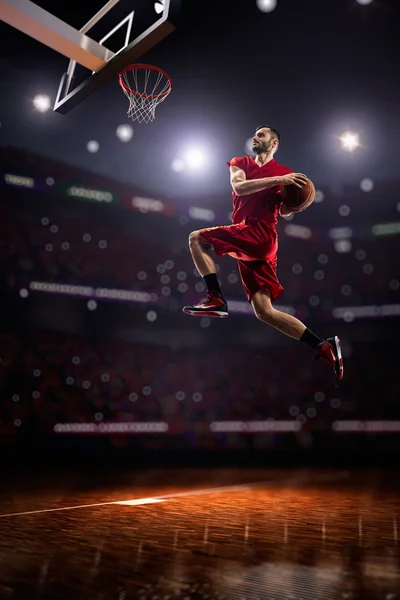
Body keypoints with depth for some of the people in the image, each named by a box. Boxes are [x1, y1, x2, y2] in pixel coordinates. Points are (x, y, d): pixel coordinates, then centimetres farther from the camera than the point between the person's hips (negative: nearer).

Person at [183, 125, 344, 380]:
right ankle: (323, 346, 3)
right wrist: (278, 180, -10)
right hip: (248, 241, 5)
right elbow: (239, 187, -1)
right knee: (264, 311, 0)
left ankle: (216, 299, -15)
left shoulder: (285, 174, 11)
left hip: (259, 234, -5)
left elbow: (284, 212, 15)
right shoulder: (240, 163, 21)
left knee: (197, 238, -15)